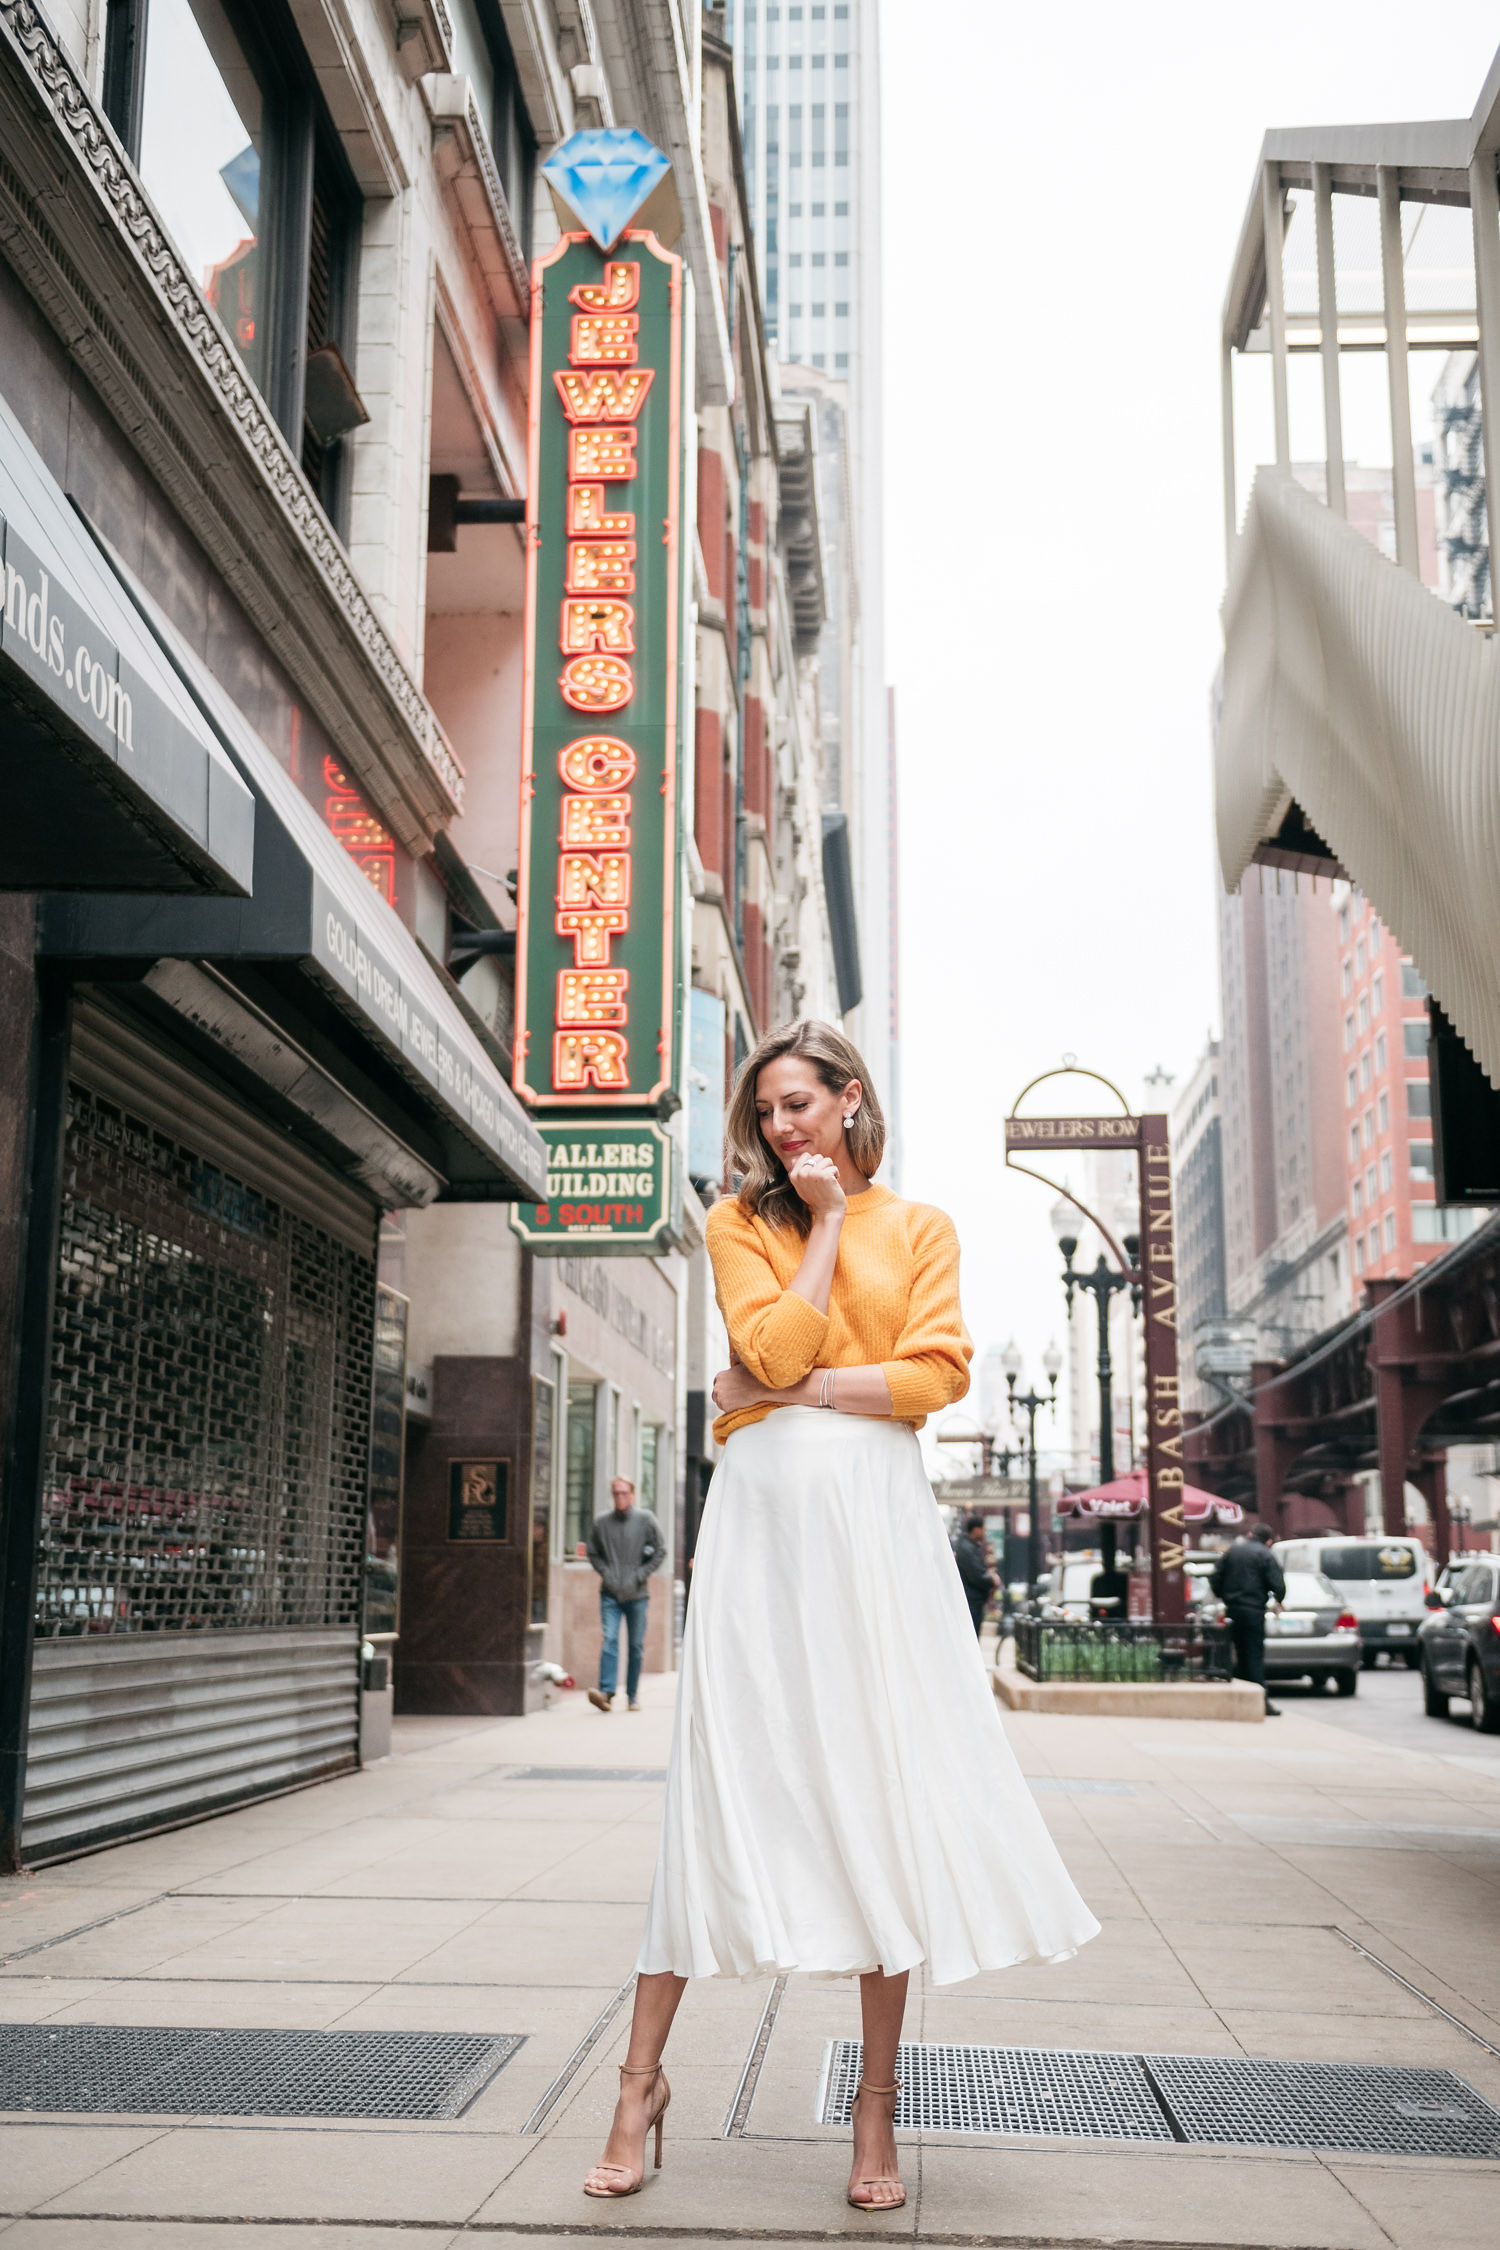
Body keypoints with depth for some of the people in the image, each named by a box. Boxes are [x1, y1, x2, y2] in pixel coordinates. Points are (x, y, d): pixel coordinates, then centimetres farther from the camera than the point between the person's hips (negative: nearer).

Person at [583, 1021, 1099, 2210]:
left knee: (881, 1792, 1)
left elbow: (937, 1372, -3)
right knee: (724, 1782, -2)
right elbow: (773, 1349, -6)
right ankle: (644, 2076, 8)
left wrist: (789, 1387, -7)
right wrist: (826, 1221, 0)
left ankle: (878, 2102, 10)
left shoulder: (921, 1227, 11)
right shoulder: (741, 1223, 10)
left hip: (879, 1514, 0)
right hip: (766, 1509, 0)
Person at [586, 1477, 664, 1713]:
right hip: (610, 1593, 0)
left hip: (637, 1595, 0)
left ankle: (633, 1695, 16)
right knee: (609, 1640, -13)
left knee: (636, 1645, 6)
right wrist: (605, 1573, -1)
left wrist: (639, 1575, -5)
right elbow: (593, 1552, 14)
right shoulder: (601, 1522, 3)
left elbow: (660, 1551, 3)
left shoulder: (646, 1520, -1)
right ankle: (606, 1691, -20)